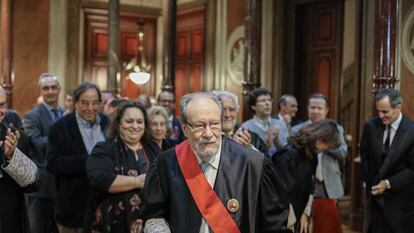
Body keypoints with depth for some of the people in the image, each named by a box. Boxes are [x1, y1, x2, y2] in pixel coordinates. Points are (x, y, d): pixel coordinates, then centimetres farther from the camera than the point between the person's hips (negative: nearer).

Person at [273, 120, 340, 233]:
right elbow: (285, 192, -17)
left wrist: (305, 214, 2)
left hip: (299, 216, 7)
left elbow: (309, 188, 10)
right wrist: (290, 223, -10)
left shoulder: (311, 156, 6)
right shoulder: (288, 155, -19)